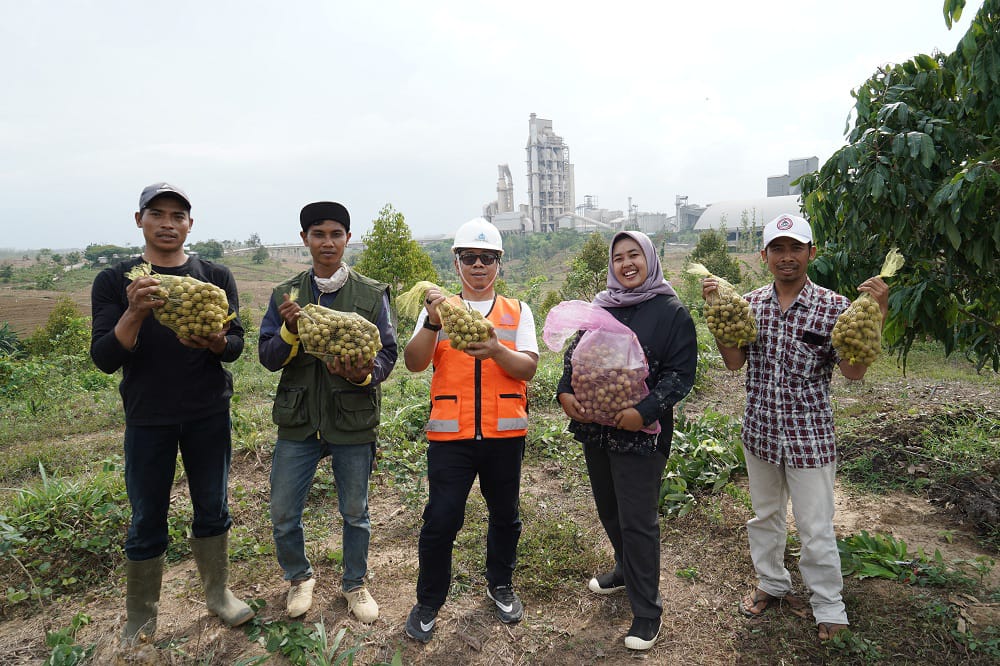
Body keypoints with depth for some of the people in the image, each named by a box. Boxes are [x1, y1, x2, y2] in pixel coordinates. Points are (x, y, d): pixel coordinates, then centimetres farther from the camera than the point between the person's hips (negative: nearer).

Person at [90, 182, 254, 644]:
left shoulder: (216, 277, 0)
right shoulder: (114, 282, -3)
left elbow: (235, 345, -4)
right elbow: (104, 359, -10)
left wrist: (214, 341, -27)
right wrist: (134, 313, -28)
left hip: (209, 415, 1)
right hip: (147, 418, -1)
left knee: (212, 509, 11)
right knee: (147, 520, 8)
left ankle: (217, 593, 29)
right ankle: (140, 619, 26)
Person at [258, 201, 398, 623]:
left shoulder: (372, 294, -2)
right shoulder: (285, 295, 3)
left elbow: (387, 353, -3)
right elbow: (267, 357, 0)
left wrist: (365, 375, -24)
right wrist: (290, 331, -20)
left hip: (353, 420, -1)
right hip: (298, 419, 2)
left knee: (355, 513, 13)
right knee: (283, 516, 9)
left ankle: (354, 583, 38)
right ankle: (299, 576, 39)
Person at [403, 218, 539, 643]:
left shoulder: (517, 312, 6)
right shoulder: (439, 308, 5)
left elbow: (528, 368, -5)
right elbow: (414, 363, -7)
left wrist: (496, 350, -25)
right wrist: (433, 323, -24)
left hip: (505, 433, 2)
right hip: (450, 434, -1)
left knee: (505, 516, 15)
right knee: (440, 520, 1)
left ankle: (501, 586, 39)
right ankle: (427, 604, 23)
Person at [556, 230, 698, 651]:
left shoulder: (672, 312, -6)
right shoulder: (601, 308, 8)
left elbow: (681, 374, -10)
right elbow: (575, 353, 11)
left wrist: (644, 412, -23)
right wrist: (565, 392, -6)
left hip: (640, 433, -6)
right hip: (594, 427, 6)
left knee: (637, 521, 0)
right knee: (609, 510, 21)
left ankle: (646, 611, 18)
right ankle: (626, 571, 46)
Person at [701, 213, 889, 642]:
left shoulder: (833, 307, -11)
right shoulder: (750, 303, -1)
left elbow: (854, 372, -13)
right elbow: (734, 362, -3)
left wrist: (873, 317, -25)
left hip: (809, 435, -4)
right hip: (760, 430, 4)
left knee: (816, 528, 7)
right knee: (764, 515, 21)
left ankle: (829, 609, 30)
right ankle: (772, 585, 43)